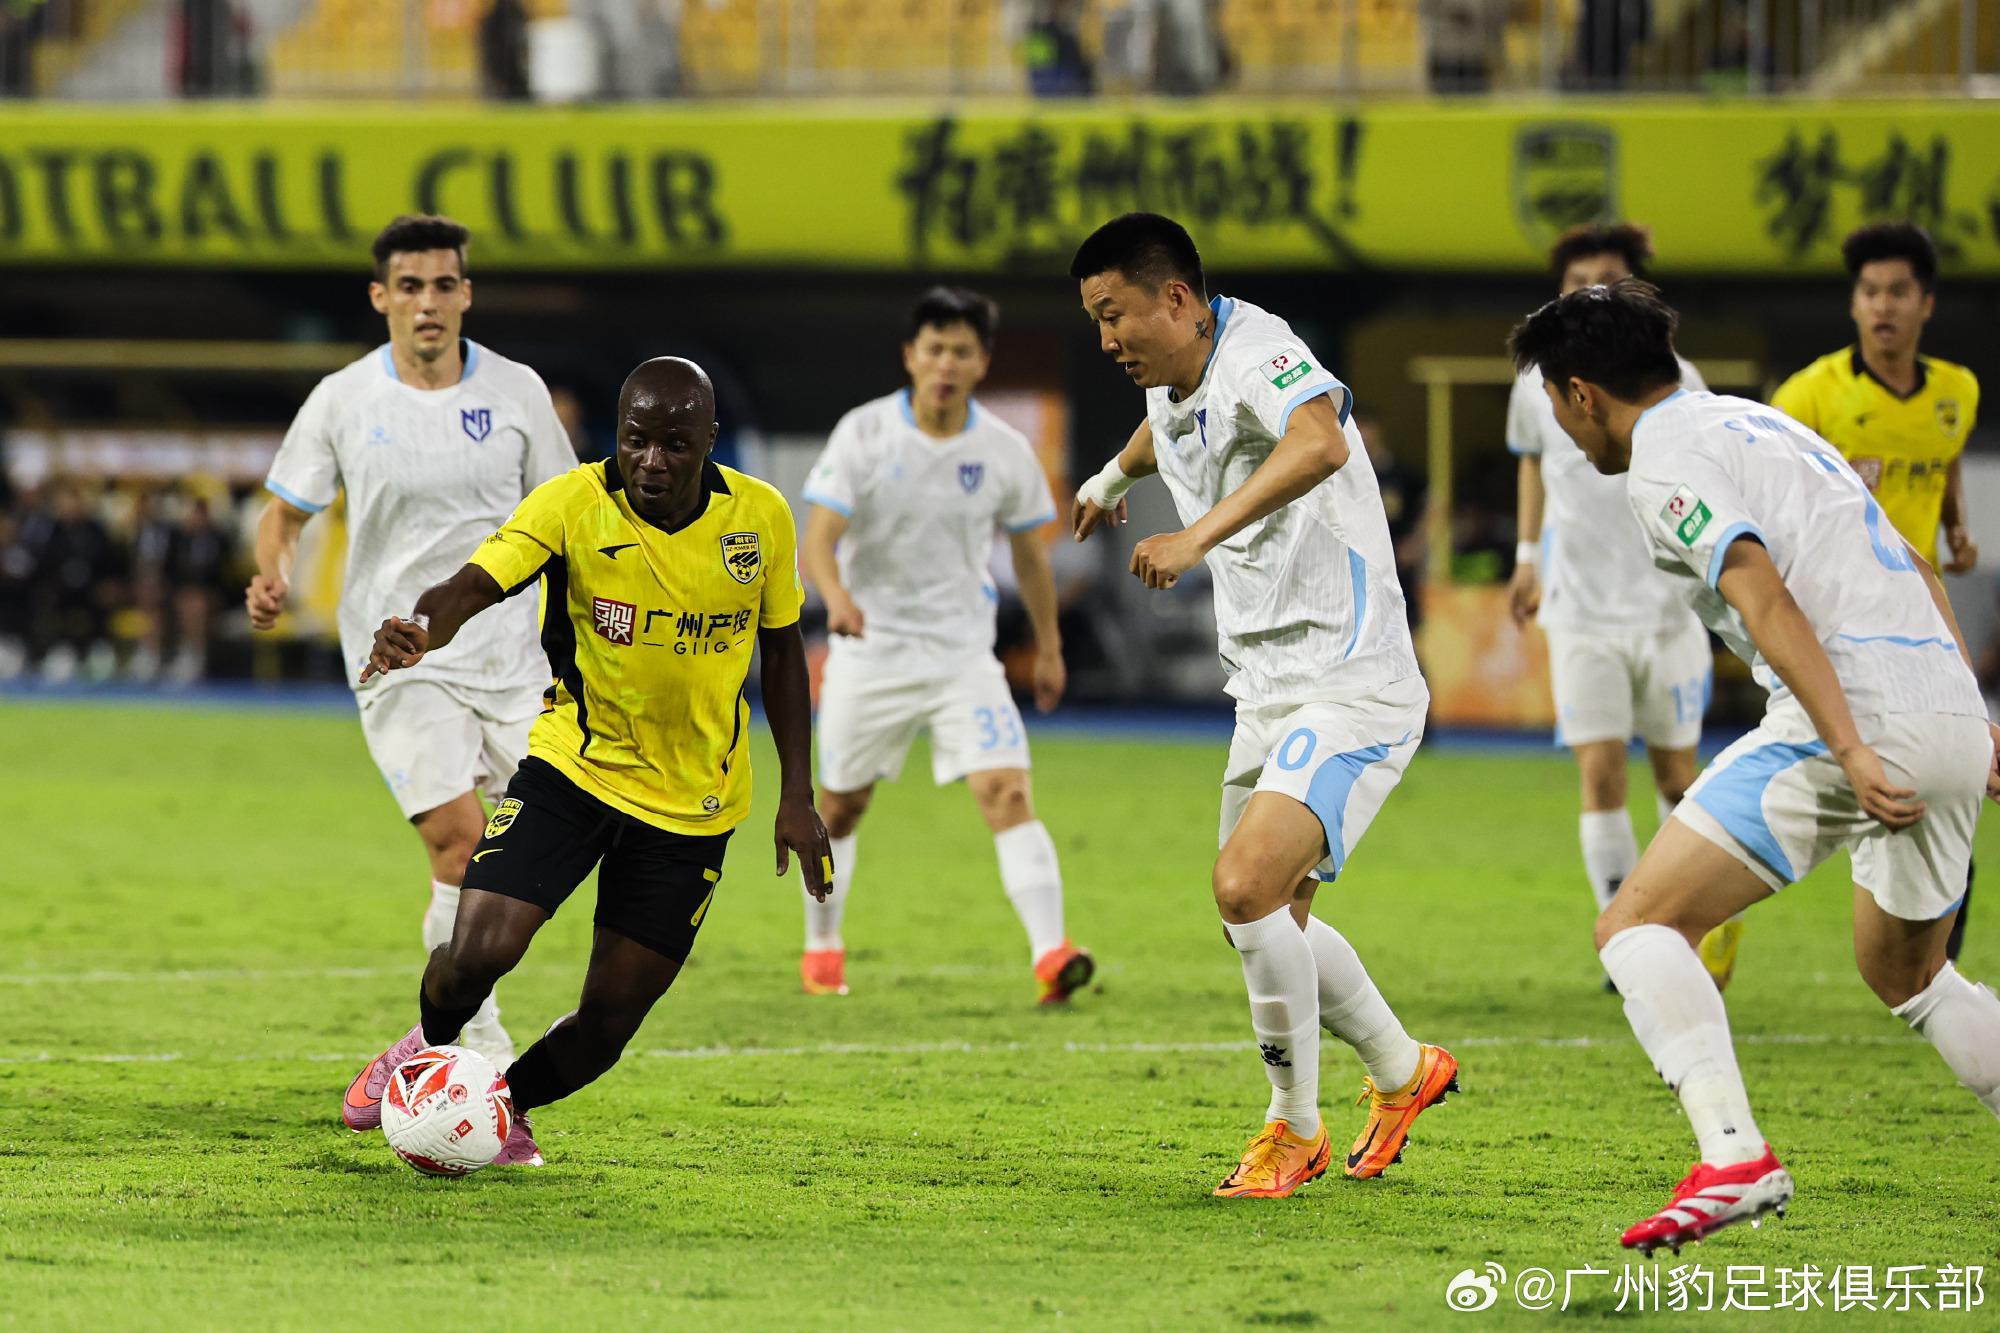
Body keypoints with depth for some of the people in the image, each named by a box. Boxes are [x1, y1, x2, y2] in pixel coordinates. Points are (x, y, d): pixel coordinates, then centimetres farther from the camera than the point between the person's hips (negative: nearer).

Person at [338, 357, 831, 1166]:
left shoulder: (762, 517, -7)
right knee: (475, 955, -19)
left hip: (694, 802, 2)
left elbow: (781, 648, 7)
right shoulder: (572, 505, -16)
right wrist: (421, 633, -55)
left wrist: (797, 797, 4)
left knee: (609, 1021, 2)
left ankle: (503, 1106, 34)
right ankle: (429, 1052, 18)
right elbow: (474, 584, -31)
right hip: (575, 763, -2)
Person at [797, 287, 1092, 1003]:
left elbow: (1029, 553, 11)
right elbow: (818, 540, -17)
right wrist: (837, 597, -38)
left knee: (1008, 793, -17)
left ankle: (1051, 955, -25)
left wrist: (1049, 648, 16)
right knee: (842, 808, 11)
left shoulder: (1005, 452, -4)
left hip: (963, 654, 1)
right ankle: (822, 948, 34)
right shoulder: (863, 433, -10)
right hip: (869, 653, 0)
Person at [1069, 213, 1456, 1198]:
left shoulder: (1257, 352, -20)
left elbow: (1319, 444, -44)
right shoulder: (1172, 388, 9)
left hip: (1351, 691, -10)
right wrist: (1113, 478, 56)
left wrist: (1199, 535, -48)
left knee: (1248, 889, -24)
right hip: (1268, 699, 10)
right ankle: (1403, 1073, 40)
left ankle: (1294, 1126, -6)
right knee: (1269, 923, 17)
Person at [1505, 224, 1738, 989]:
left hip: (1668, 605, -1)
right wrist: (1529, 555, 19)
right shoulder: (1538, 385, 0)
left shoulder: (1673, 381, -5)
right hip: (1582, 607, 1)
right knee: (1600, 773, -10)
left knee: (1675, 773, 7)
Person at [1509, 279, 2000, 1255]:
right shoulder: (1760, 423, 25)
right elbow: (1910, 568, 27)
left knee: (1638, 925, -7)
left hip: (1856, 713, -9)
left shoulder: (1665, 463, -2)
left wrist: (1850, 749, -22)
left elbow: (1768, 602, -16)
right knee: (1906, 976, 28)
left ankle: (1733, 1151, -25)